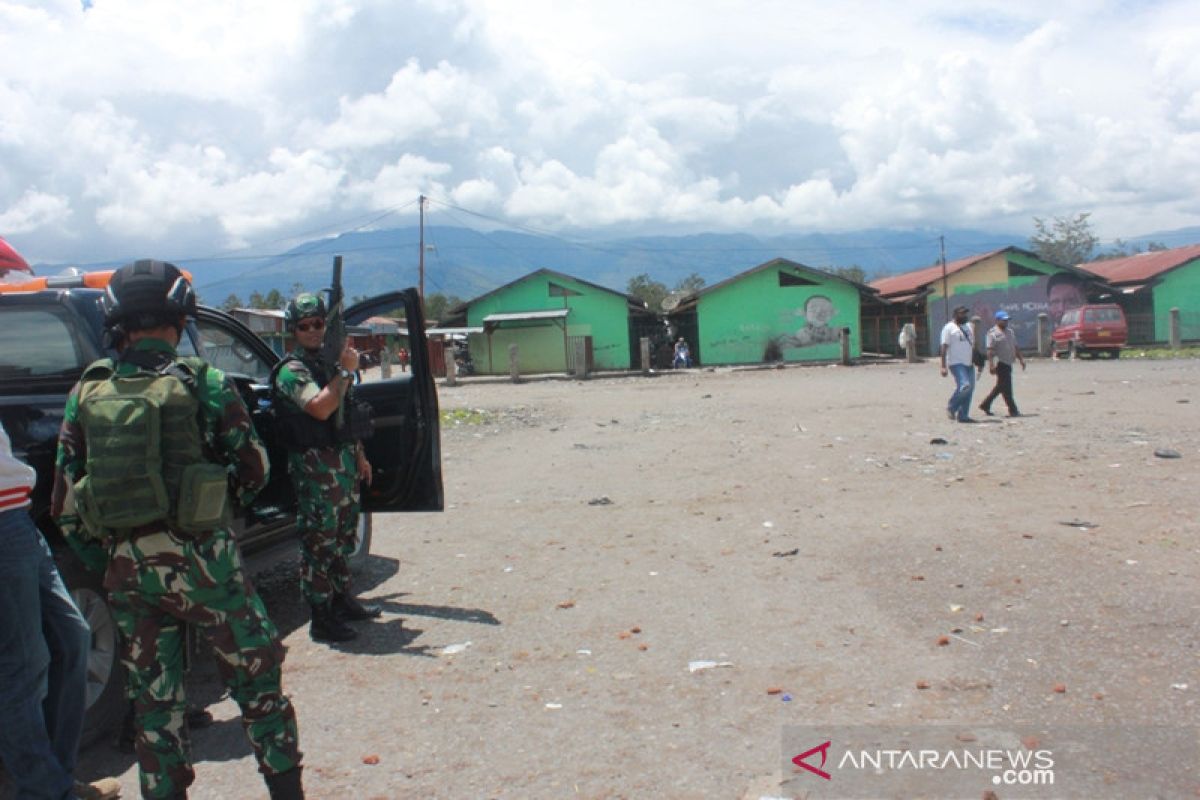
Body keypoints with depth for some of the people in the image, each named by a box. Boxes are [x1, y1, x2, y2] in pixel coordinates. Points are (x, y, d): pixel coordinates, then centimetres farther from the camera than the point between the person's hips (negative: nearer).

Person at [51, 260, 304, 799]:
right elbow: (253, 472, -4)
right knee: (257, 680, 12)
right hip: (200, 560, -3)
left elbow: (65, 503, 4)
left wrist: (105, 563, 14)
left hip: (125, 568, 4)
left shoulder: (87, 394, 2)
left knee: (155, 702, 16)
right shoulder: (203, 384, -10)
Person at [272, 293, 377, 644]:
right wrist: (345, 371, -23)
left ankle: (343, 599, 31)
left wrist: (359, 456, 21)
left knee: (343, 536, 18)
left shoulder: (330, 362, 15)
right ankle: (321, 618, 1)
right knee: (319, 541, -5)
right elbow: (320, 408, -29)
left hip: (344, 461, 9)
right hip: (315, 466, -9)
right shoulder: (292, 371, -12)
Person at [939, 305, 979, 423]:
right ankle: (951, 407, 1)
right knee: (965, 386, -21)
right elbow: (944, 347, -10)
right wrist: (943, 366, -16)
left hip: (969, 364, 8)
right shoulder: (949, 328, -5)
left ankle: (963, 415, 12)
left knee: (970, 388, 5)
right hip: (956, 363, -8)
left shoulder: (968, 327, 18)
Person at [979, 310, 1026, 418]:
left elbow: (1015, 347, 23)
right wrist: (991, 365, -21)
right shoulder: (993, 333, -8)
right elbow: (990, 350, -14)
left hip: (1008, 363, 9)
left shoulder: (1010, 332, 18)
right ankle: (1012, 410, -4)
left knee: (1000, 386, 13)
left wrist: (1021, 359, 14)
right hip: (1000, 363, -9)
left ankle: (985, 405, 23)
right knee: (1006, 388, -7)